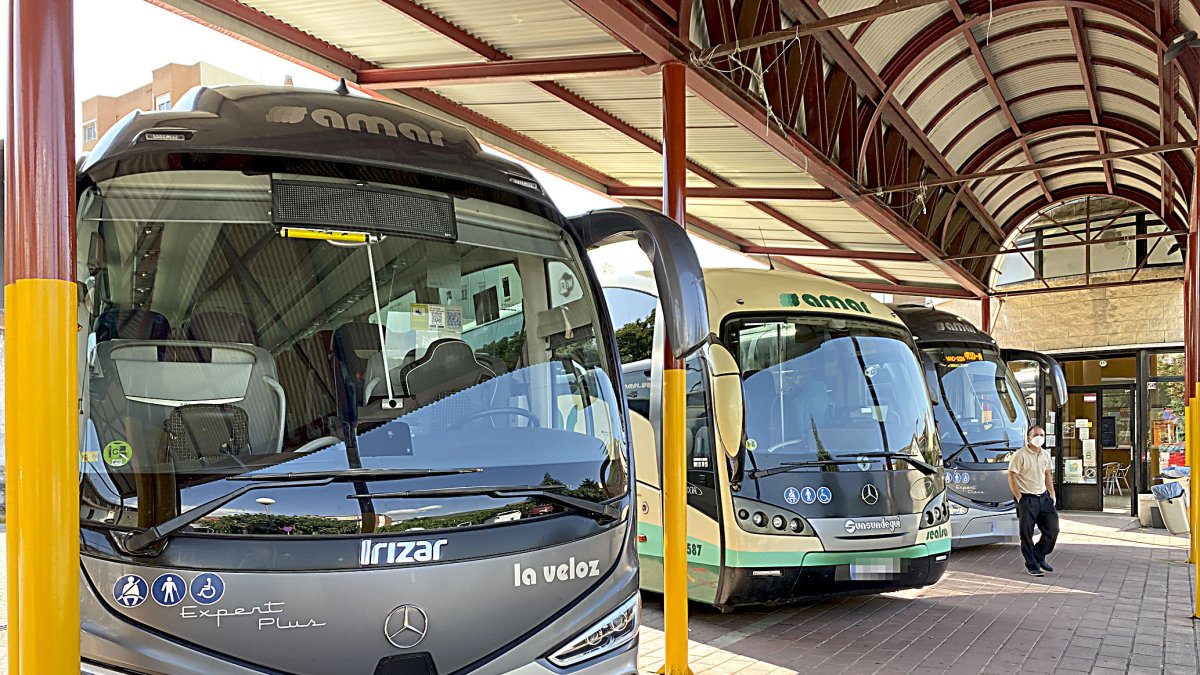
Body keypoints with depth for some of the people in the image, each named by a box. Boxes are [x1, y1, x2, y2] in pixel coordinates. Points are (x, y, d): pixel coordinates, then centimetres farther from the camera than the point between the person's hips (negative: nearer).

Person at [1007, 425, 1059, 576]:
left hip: (1043, 497, 7)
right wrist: (1019, 498, -15)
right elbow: (1011, 477, -13)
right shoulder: (1020, 455, -12)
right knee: (1027, 534, 0)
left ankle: (1039, 557, 25)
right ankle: (1032, 566, 12)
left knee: (1052, 529, 7)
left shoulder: (1045, 455, 10)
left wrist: (1052, 494, 13)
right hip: (1027, 500, -7)